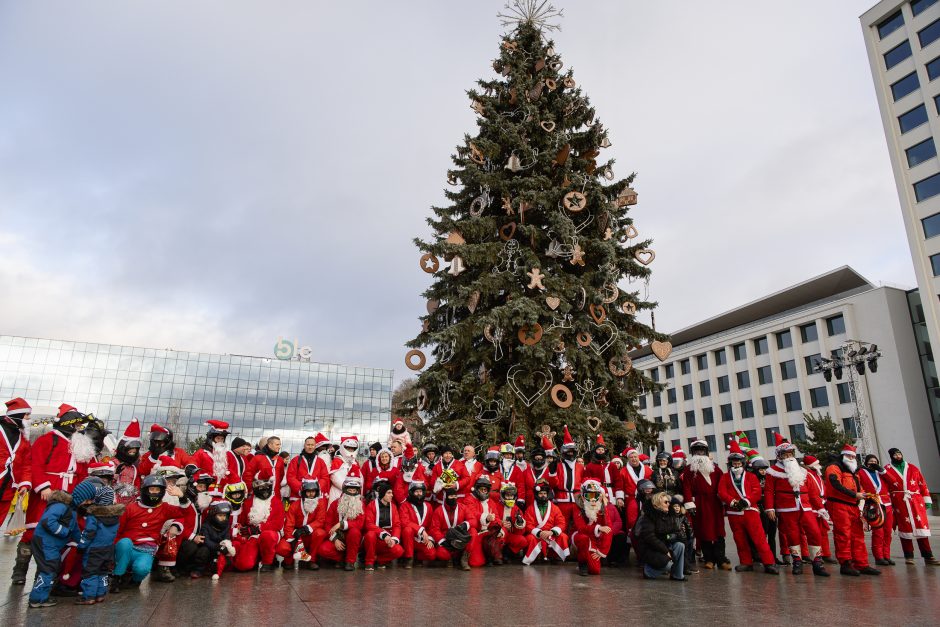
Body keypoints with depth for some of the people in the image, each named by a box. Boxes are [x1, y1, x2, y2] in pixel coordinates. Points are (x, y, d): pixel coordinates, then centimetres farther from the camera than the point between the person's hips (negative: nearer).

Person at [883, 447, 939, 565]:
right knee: (905, 527, 2)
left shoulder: (913, 468, 13)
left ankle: (928, 556, 3)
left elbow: (922, 484, 11)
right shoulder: (887, 470, 6)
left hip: (916, 501, 2)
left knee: (922, 526, -3)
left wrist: (927, 500, 6)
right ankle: (908, 556, 10)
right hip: (899, 503, -2)